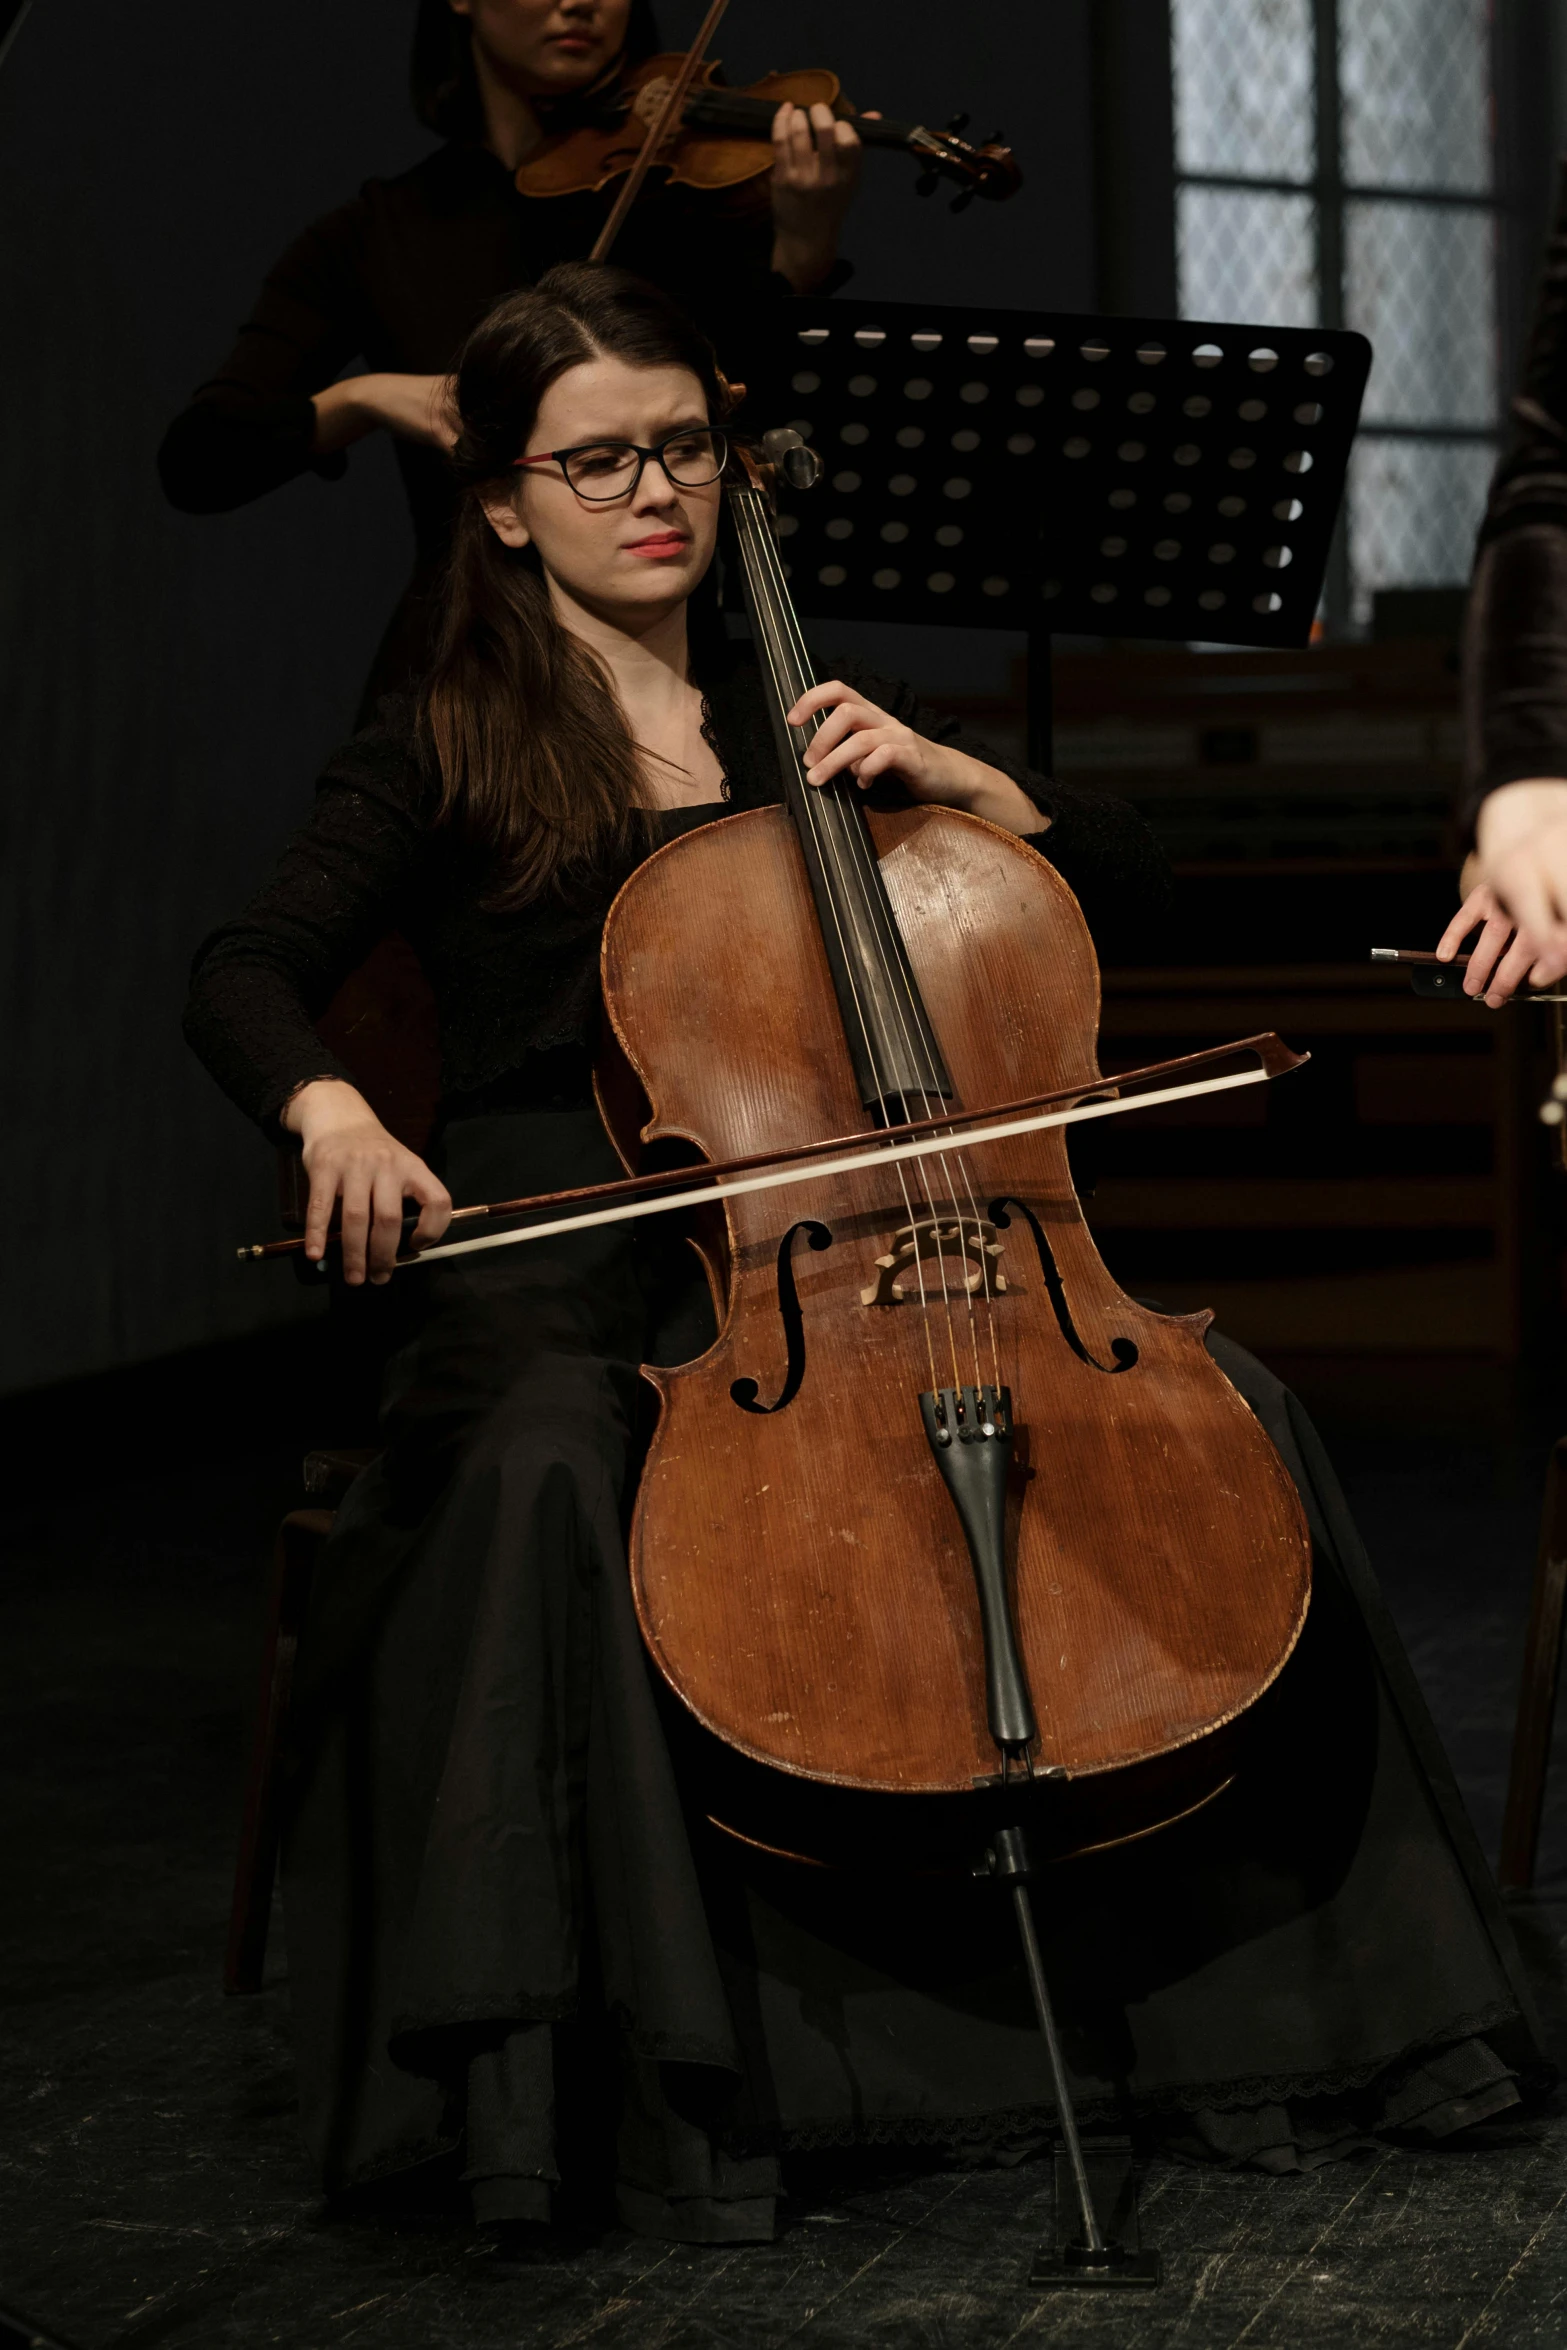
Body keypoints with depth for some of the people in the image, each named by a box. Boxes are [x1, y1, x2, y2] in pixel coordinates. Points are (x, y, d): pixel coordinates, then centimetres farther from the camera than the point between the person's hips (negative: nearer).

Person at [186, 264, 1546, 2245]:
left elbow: (1126, 889, 16)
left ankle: (1222, 1993, -8)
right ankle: (644, 2077, -30)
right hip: (566, 1276, -3)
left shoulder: (802, 717, 17)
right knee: (546, 1480, -39)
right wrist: (331, 1111, -29)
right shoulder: (446, 751, 7)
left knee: (1224, 1403, -17)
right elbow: (245, 978, -7)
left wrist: (951, 776, -2)